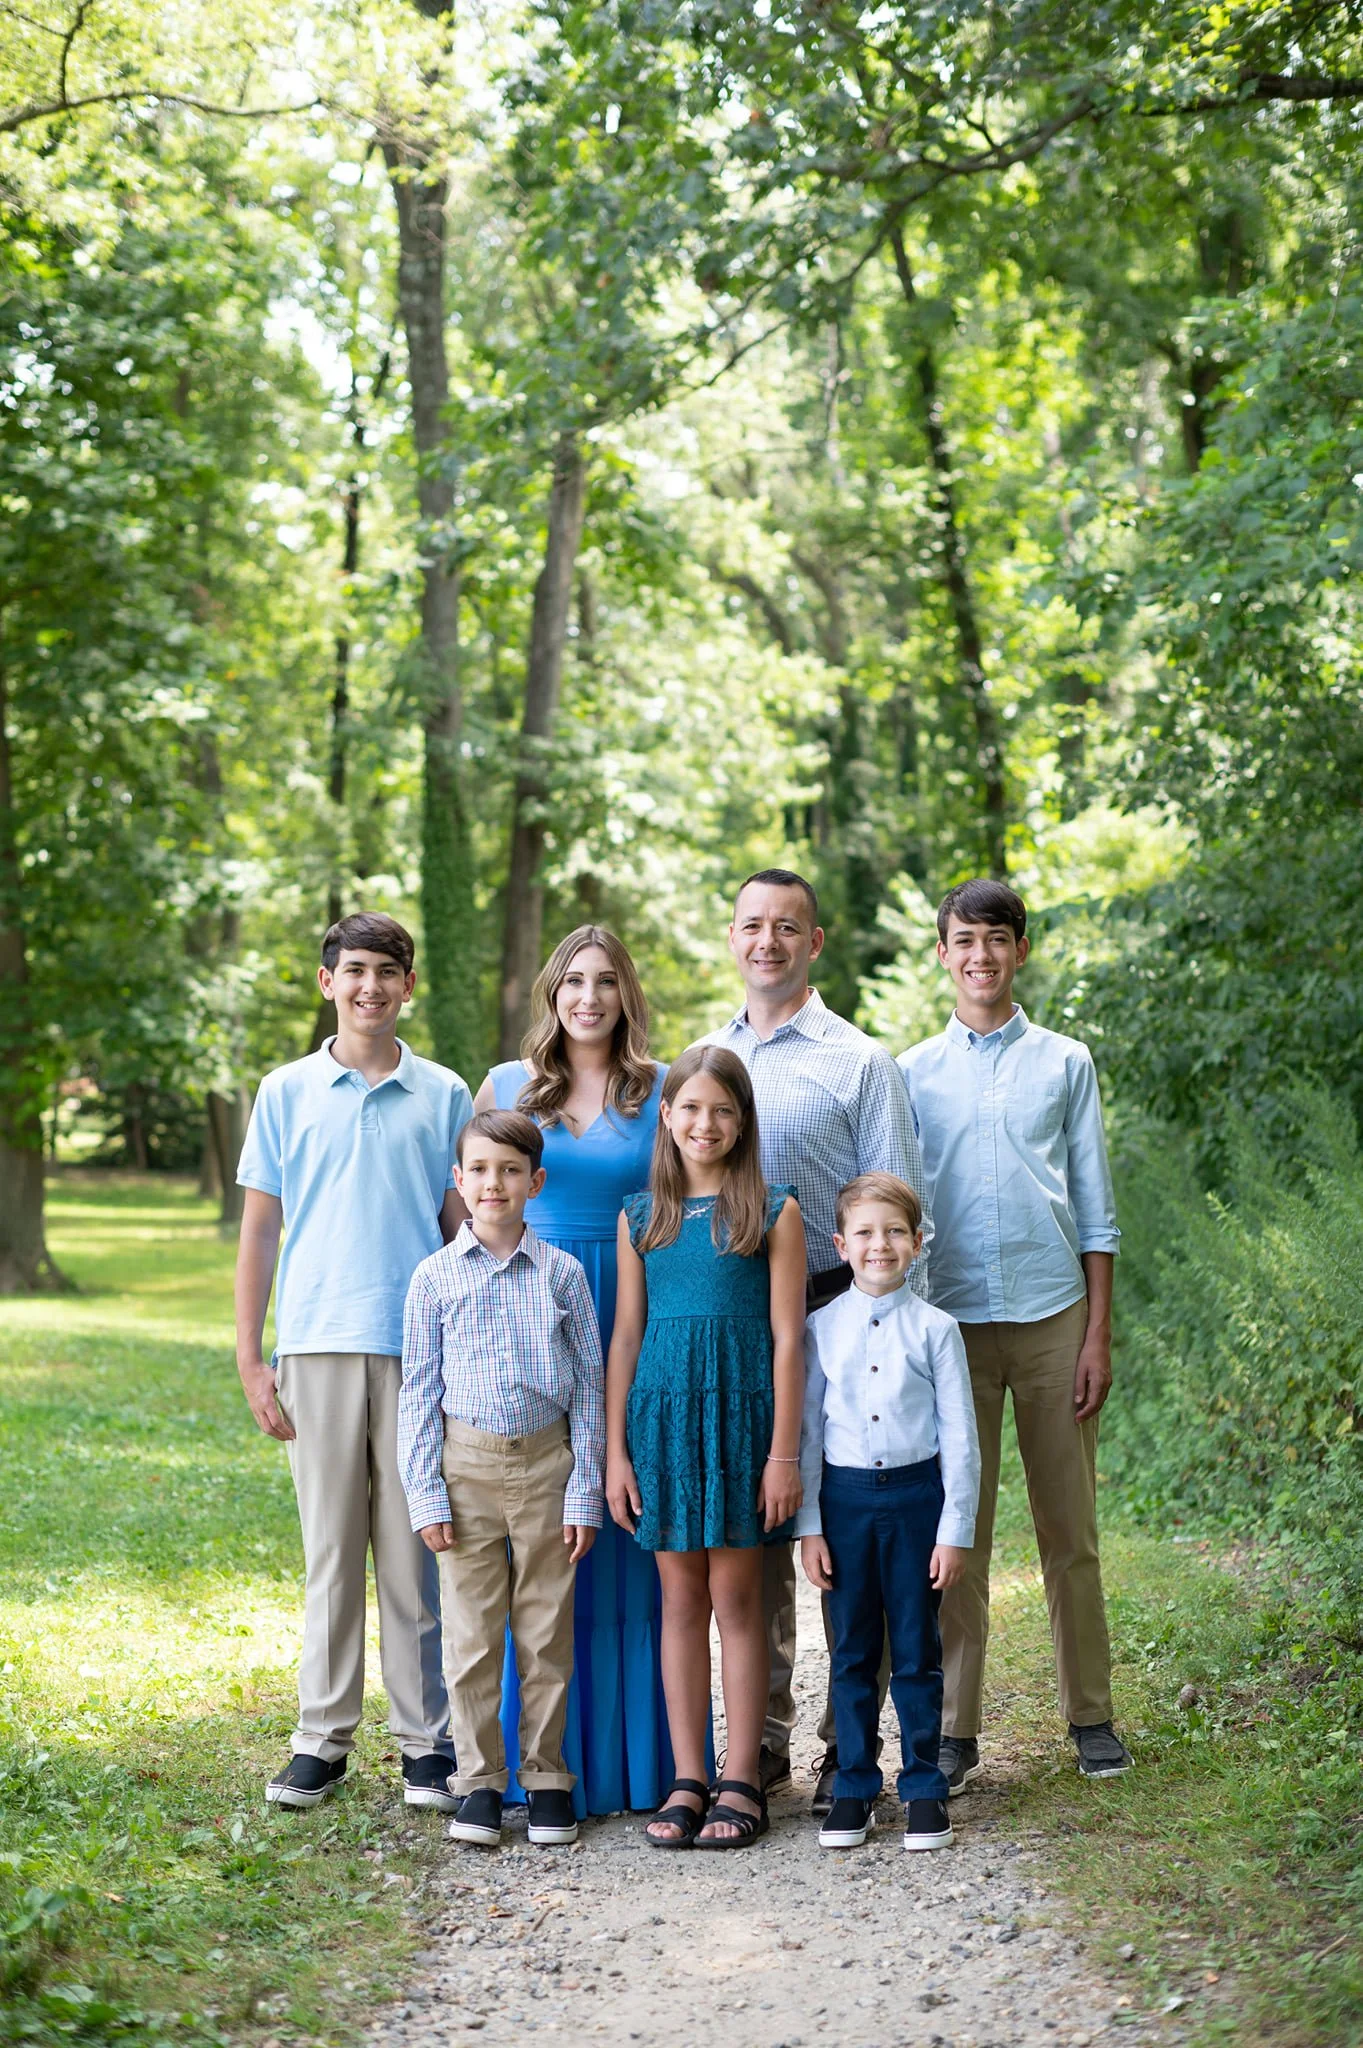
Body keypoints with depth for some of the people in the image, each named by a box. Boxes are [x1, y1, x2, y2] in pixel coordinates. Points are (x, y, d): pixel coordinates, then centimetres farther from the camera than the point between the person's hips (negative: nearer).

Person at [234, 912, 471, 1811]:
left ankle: (426, 1743, 10)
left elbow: (466, 1230, 9)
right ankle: (323, 1740, 13)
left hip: (419, 1352, 0)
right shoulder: (287, 1093, 9)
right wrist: (249, 1356, 3)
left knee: (415, 1555, 2)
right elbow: (259, 1231, 10)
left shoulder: (443, 1096, 8)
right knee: (330, 1552, 4)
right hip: (319, 1345, 1)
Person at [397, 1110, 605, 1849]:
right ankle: (479, 1778, 14)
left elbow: (589, 1386, 4)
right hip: (467, 1464, 0)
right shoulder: (435, 1277, 1)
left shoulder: (562, 1275, 1)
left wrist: (584, 1492, 0)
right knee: (471, 1633, 3)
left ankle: (546, 1774, 18)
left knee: (546, 1631, 6)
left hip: (547, 1463, 0)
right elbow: (418, 1391, 3)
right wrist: (426, 1495, -3)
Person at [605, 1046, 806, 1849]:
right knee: (681, 1598, 7)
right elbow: (625, 1337, 9)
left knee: (736, 1596, 2)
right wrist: (614, 1451, 4)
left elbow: (787, 1337, -2)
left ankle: (742, 1782, 8)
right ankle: (687, 1779, 13)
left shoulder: (772, 1211, 0)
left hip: (740, 1410, -3)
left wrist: (784, 1453, -7)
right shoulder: (641, 1216, 8)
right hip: (662, 1412, 3)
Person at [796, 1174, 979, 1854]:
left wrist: (955, 1530, -4)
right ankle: (854, 1788, 18)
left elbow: (959, 1435, 0)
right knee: (852, 1652, 8)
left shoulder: (934, 1328, -2)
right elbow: (807, 1430, 5)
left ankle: (923, 1789, 16)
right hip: (845, 1497, 1)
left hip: (916, 1493, -1)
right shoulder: (821, 1328, 2)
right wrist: (808, 1527, 1)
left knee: (916, 1651, 6)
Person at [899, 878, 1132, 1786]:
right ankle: (955, 1728, 8)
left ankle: (1092, 1715, 14)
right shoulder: (913, 1073, 9)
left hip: (1052, 1318, 0)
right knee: (956, 1532, 1)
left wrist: (1098, 1334, 1)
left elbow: (1096, 1210, 8)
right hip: (951, 1322, 0)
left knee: (1070, 1528, 4)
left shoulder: (1066, 1063, 9)